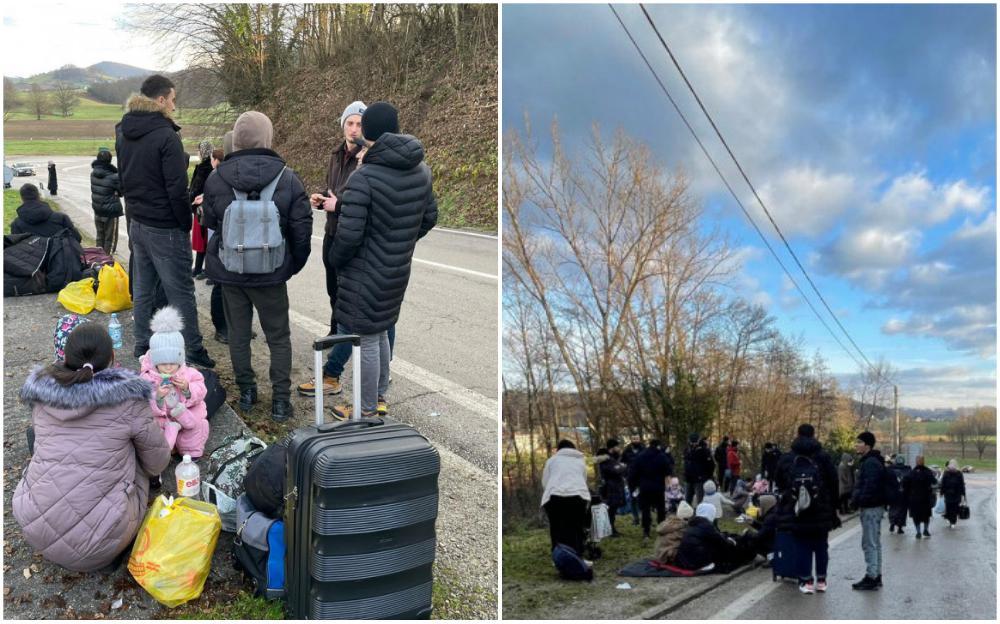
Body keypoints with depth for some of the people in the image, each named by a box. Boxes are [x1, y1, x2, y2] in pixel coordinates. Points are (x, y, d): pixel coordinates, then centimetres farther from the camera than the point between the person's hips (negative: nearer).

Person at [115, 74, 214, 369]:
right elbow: (177, 188, -19)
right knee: (181, 293, 0)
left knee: (143, 290, 15)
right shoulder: (166, 136, -17)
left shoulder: (123, 133, 9)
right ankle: (194, 352, 6)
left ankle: (142, 347, 23)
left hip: (137, 223, 8)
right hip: (165, 228, -8)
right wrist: (186, 223, -9)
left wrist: (134, 210, 20)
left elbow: (123, 178, 17)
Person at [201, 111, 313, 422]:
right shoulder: (288, 179, -11)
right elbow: (302, 230, -7)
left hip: (228, 271, 2)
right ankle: (280, 399, 12)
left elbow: (209, 223, 5)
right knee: (278, 337, 11)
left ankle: (246, 391, 26)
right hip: (271, 274, -1)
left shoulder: (216, 179, -6)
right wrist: (294, 265, 7)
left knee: (238, 332, 17)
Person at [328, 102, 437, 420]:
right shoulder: (421, 170, 0)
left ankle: (367, 410, 20)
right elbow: (429, 217, 11)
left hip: (366, 274, -8)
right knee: (380, 332, 24)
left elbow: (349, 235, -24)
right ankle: (380, 396, 39)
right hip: (399, 270, 8)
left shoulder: (363, 178, -23)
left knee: (367, 340, 6)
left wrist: (336, 260, -4)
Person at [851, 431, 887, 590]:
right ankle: (876, 576, 23)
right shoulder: (868, 461, 16)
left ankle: (871, 577, -3)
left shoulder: (871, 463, -17)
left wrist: (857, 500, -18)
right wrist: (856, 499, 13)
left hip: (871, 508, -11)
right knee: (874, 543, 15)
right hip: (873, 507, 11)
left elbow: (869, 487, -24)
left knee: (870, 543, -6)